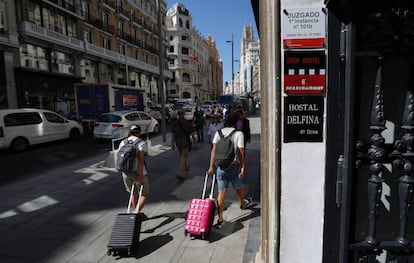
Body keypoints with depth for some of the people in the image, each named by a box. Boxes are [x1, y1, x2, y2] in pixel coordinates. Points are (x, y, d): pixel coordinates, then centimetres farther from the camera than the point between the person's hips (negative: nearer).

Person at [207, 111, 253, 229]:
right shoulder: (238, 134, -9)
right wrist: (243, 167, -6)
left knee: (221, 192, 4)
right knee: (239, 186, 24)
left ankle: (220, 219, 4)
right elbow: (241, 152, -12)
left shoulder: (219, 132, 0)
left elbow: (214, 150, -4)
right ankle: (242, 203, 52)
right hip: (234, 165, -2)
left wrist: (211, 166, -2)